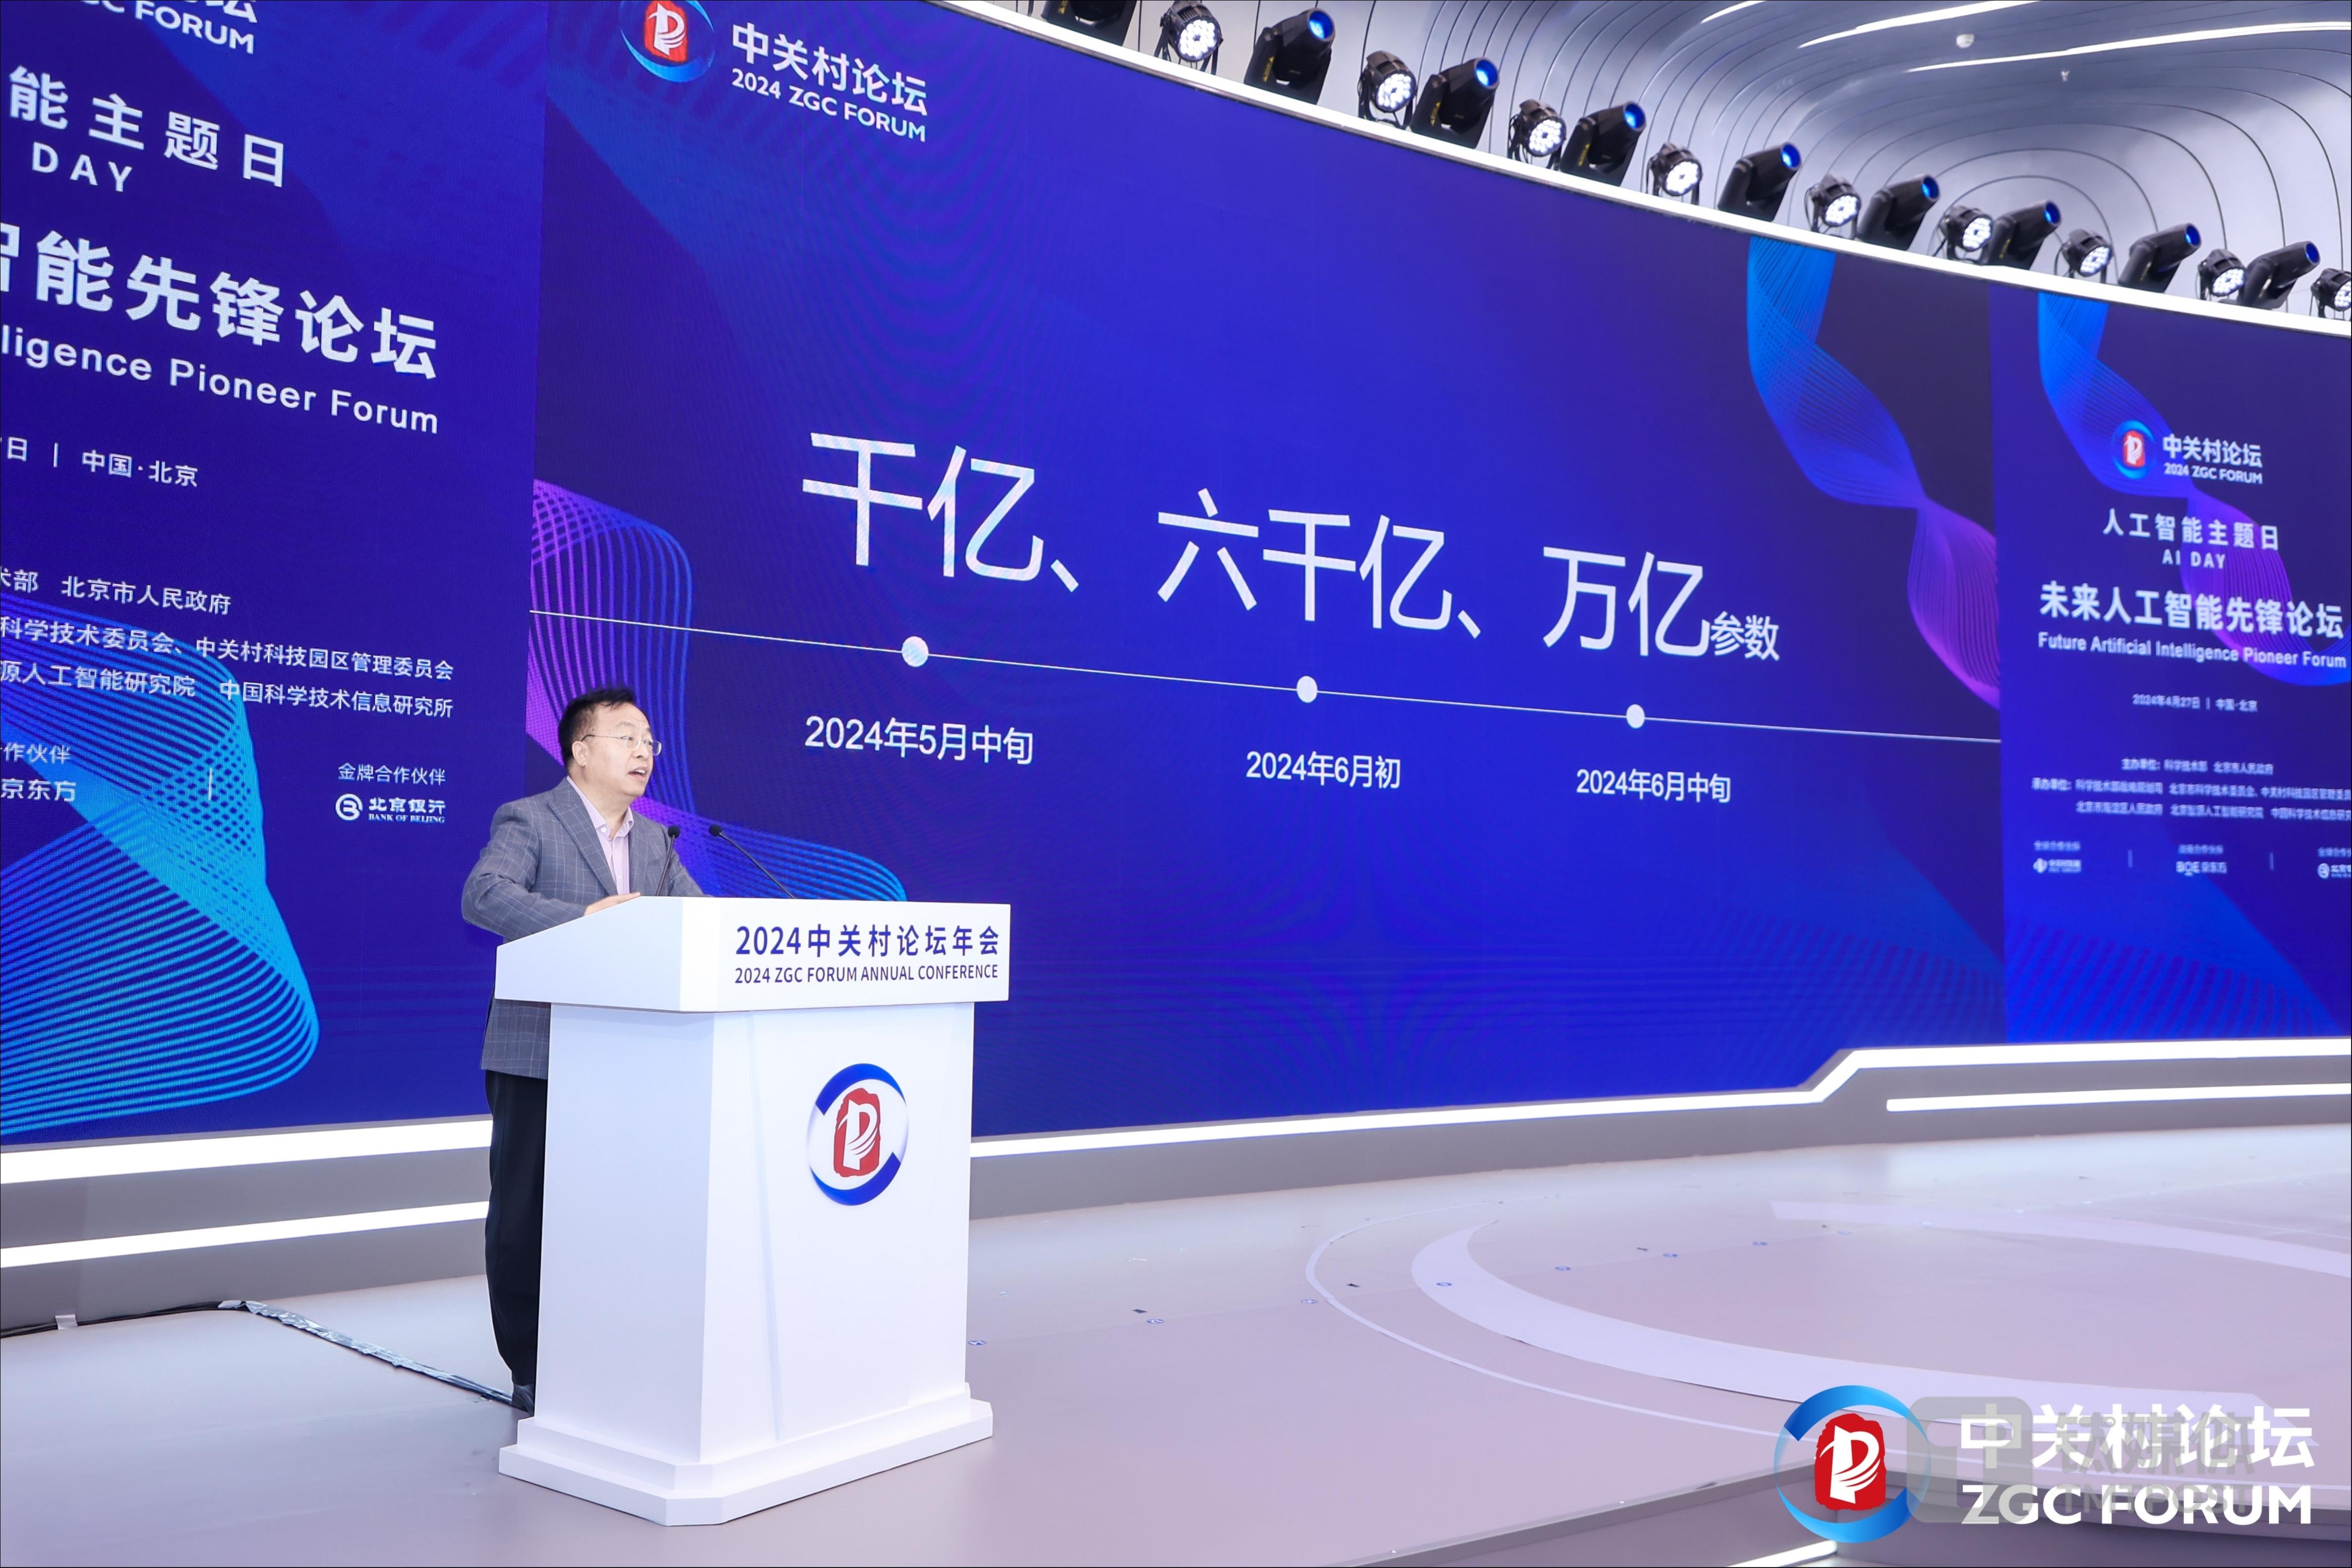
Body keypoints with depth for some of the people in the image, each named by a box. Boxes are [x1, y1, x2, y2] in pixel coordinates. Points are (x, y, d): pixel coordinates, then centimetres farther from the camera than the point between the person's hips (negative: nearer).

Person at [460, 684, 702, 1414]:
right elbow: (484, 895, -22)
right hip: (538, 1054, -6)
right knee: (526, 1214, 4)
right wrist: (583, 918, -35)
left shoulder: (656, 841, 15)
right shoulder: (527, 820, -5)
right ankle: (532, 1371, 15)